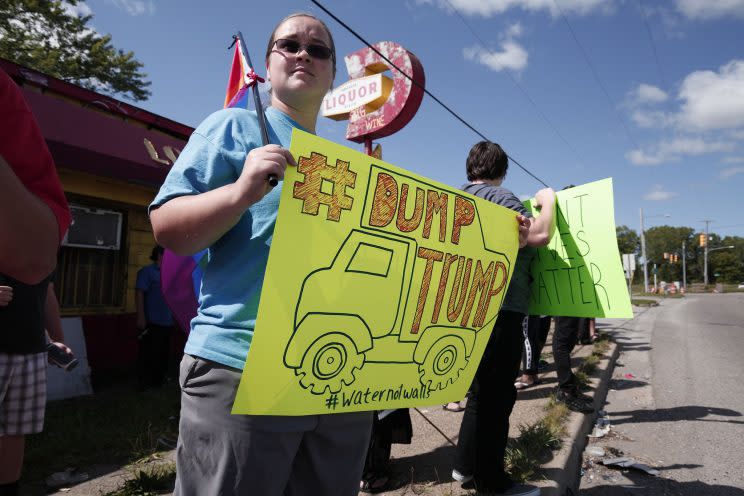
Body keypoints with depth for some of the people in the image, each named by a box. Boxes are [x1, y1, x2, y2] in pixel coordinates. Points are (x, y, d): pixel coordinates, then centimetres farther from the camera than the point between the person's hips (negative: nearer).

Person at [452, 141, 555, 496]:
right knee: (498, 395, 3)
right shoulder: (499, 197, -10)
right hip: (499, 310, -9)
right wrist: (548, 201, -2)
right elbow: (540, 235, -19)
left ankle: (466, 466, 30)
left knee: (482, 390, 20)